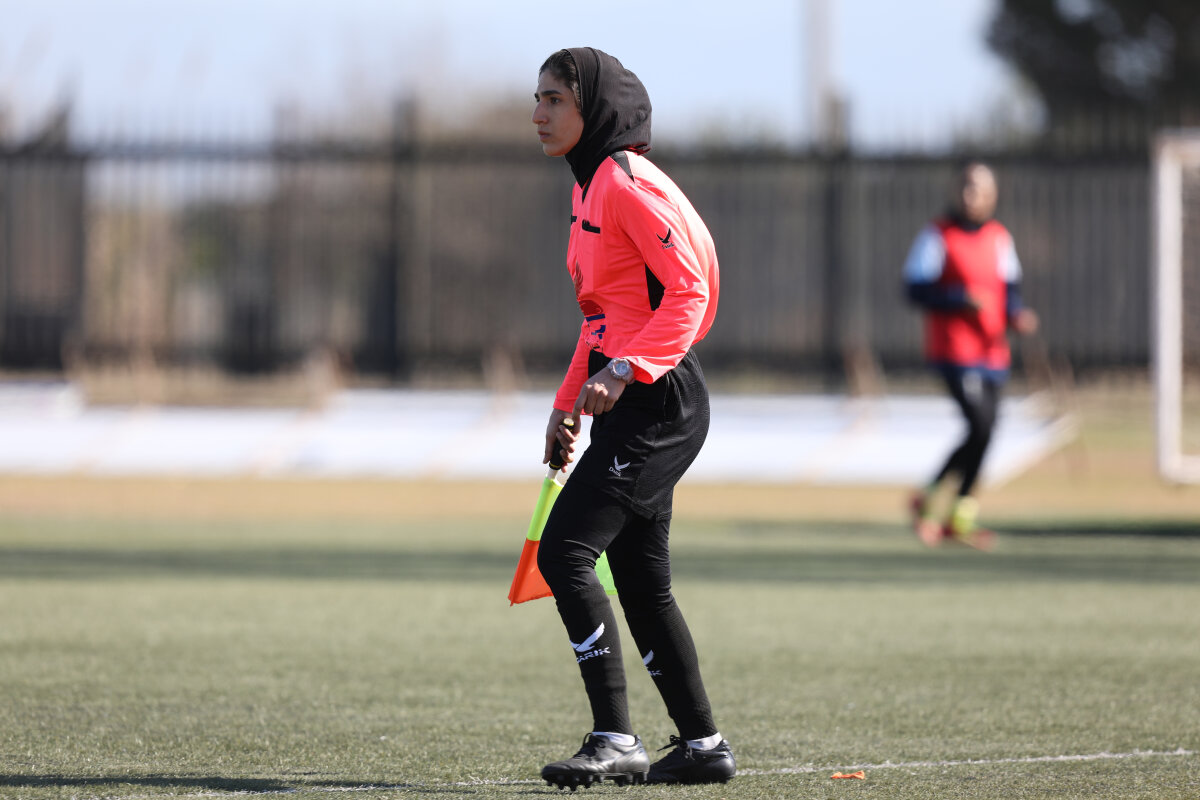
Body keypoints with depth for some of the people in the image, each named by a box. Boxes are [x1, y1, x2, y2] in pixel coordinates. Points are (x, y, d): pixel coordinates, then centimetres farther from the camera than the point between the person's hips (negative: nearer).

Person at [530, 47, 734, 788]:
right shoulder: (590, 187, 16)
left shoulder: (629, 183, -14)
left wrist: (622, 372, -28)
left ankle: (616, 740, -15)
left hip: (658, 399, -10)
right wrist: (569, 404, 21)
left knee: (567, 553, -15)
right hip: (627, 402, 10)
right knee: (642, 582, 12)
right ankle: (702, 746, 19)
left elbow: (688, 290, -20)